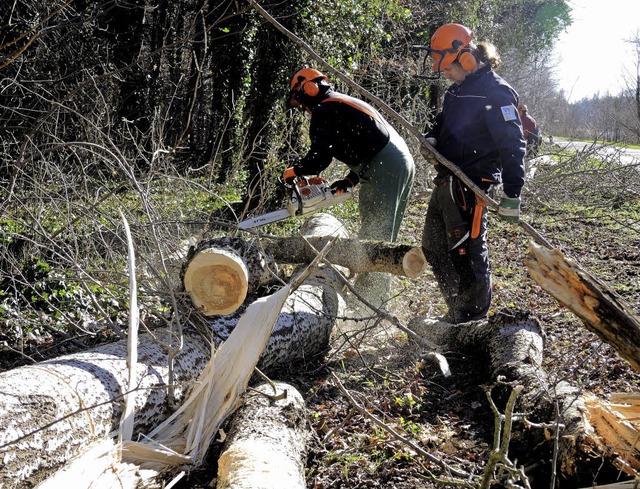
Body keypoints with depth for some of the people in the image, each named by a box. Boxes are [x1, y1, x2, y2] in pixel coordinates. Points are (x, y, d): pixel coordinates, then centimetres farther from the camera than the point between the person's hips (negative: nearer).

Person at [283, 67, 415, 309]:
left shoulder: (324, 110, -3)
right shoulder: (345, 103, 28)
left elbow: (320, 155, -13)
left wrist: (295, 171, 4)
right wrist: (350, 180, 18)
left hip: (384, 168, -10)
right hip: (402, 161, 10)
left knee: (373, 235, -9)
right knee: (383, 235, 13)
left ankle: (367, 299, -9)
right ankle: (378, 296, 17)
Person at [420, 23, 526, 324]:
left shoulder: (495, 92, -15)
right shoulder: (458, 89, 13)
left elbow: (512, 145, -19)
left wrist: (511, 195, -23)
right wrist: (432, 138, 2)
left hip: (471, 185, -10)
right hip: (446, 182, 10)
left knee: (466, 252, -5)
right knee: (434, 248, 17)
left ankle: (473, 318, 9)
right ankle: (457, 310, 30)